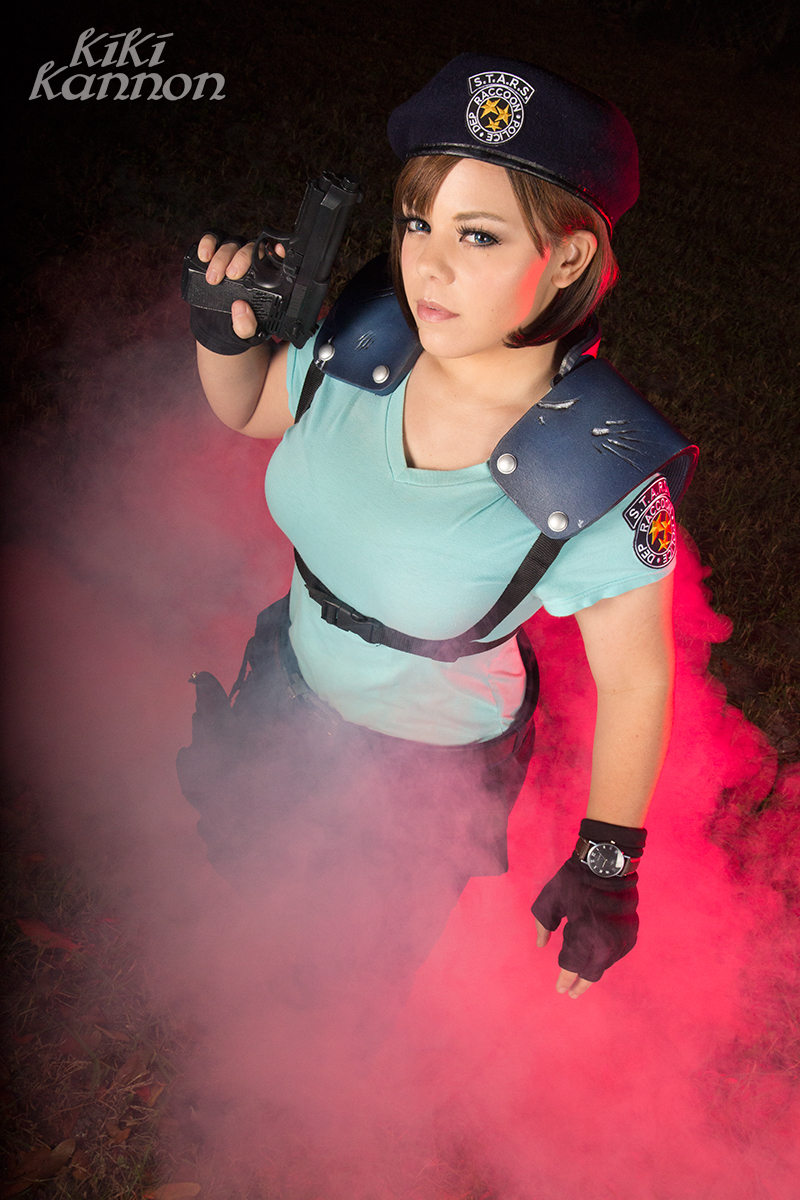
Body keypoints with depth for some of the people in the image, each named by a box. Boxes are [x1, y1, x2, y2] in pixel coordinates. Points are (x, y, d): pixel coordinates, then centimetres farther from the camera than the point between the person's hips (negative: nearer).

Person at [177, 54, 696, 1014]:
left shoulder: (605, 479, -34)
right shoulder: (368, 341, -21)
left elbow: (634, 685, -20)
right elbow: (245, 407, 0)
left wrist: (606, 863, -14)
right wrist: (225, 327, -21)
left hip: (433, 762, -4)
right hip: (291, 686, 5)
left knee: (369, 941, 26)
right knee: (238, 852, 34)